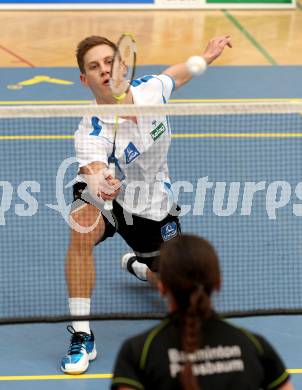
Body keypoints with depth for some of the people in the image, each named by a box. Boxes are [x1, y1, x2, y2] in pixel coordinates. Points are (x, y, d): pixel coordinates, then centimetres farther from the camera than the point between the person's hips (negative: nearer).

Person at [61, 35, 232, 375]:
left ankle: (136, 265, 51)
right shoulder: (91, 133, -32)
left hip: (154, 206, 5)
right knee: (83, 226, -40)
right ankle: (81, 337, -30)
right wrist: (99, 184, -73)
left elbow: (176, 74, 7)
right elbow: (94, 171, -51)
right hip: (109, 200, -5)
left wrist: (206, 56, 19)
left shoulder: (151, 89, -18)